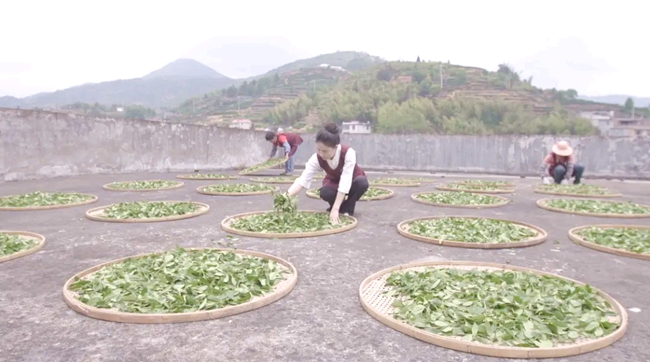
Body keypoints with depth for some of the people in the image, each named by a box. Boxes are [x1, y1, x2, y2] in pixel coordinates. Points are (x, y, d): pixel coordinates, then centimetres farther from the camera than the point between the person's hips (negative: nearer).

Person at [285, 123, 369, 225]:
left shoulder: (348, 153, -37)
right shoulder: (317, 158, -28)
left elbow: (345, 181, -43)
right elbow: (303, 179, -36)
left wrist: (335, 209, -50)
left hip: (352, 181, -1)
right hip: (334, 181, 2)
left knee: (362, 182, -37)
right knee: (325, 192, -33)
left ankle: (347, 209, -10)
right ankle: (342, 206, 1)